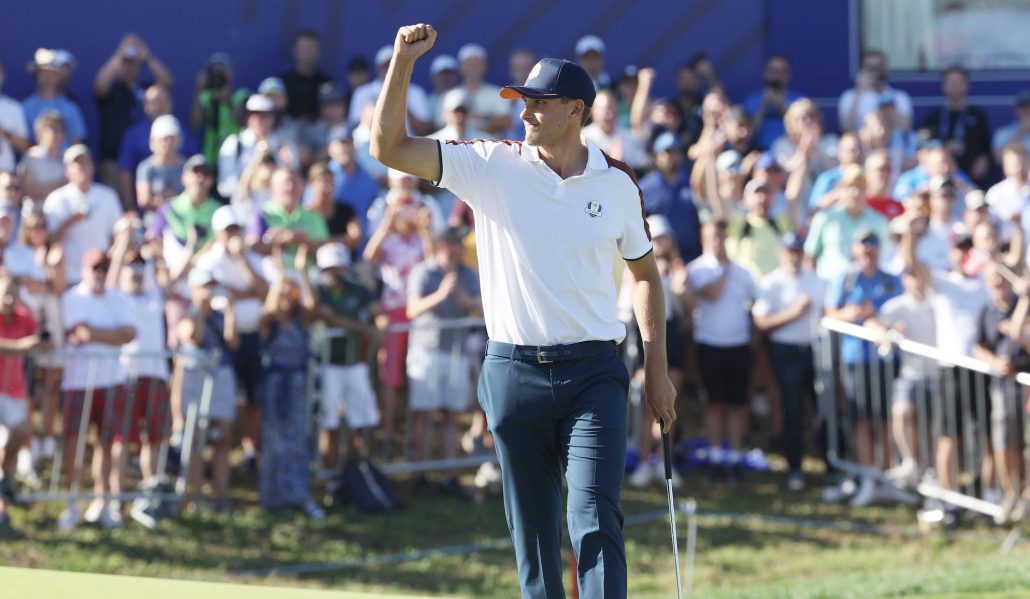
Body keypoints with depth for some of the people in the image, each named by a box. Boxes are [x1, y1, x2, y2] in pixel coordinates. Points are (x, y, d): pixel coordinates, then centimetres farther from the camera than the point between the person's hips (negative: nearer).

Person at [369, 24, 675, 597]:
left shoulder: (617, 183, 4)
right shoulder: (492, 165, 1)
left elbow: (645, 271, 16)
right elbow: (390, 147, -6)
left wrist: (658, 370, 12)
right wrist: (403, 60, -17)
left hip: (594, 373, -1)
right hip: (514, 372, 1)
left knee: (595, 520, -13)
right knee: (533, 532, 7)